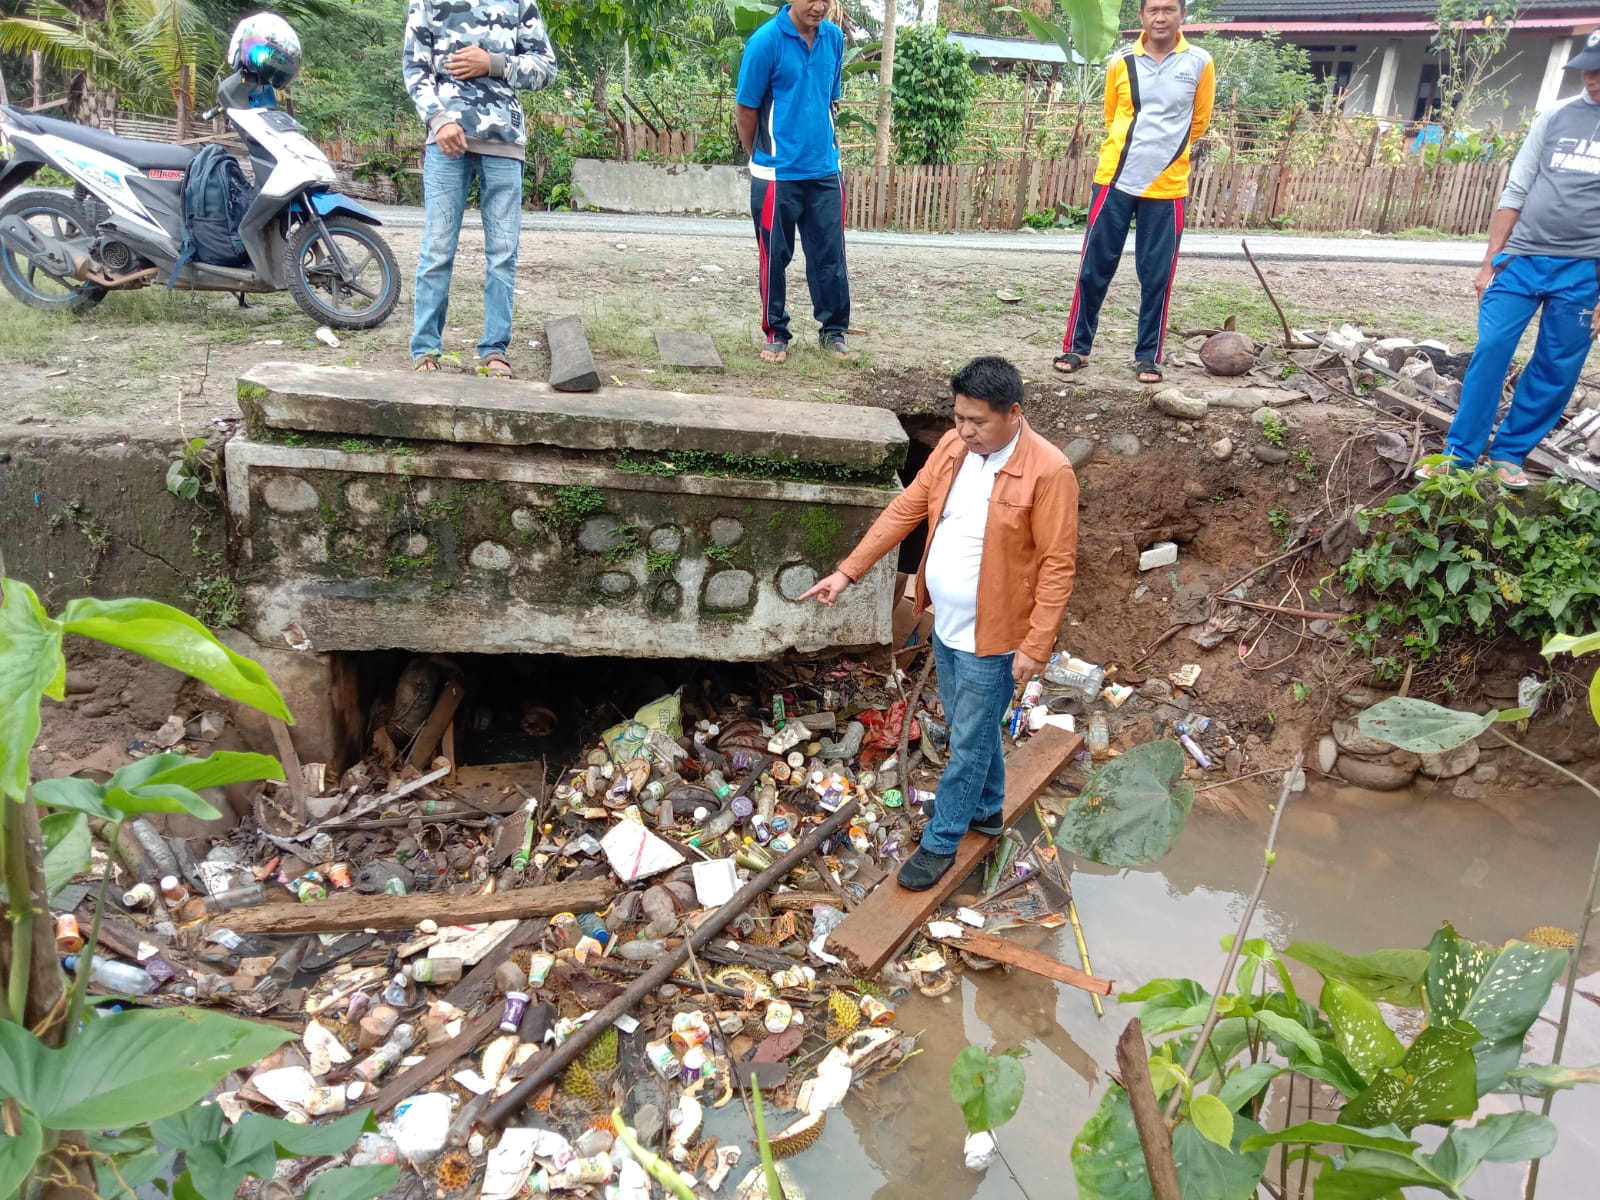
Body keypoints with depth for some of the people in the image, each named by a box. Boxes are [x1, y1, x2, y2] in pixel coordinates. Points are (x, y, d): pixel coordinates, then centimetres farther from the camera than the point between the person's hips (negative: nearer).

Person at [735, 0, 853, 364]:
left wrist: (825, 147, 15)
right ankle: (776, 334, 17)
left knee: (830, 254, 7)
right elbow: (745, 109, -5)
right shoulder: (767, 40, -11)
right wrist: (761, 158, 5)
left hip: (825, 171, 4)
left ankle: (834, 330, 20)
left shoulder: (834, 37, 3)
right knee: (775, 256, 5)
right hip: (778, 174, -4)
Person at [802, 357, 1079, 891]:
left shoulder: (1048, 471, -22)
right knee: (974, 729, 25)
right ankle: (985, 808, 47)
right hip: (945, 625, 7)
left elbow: (1057, 565, -19)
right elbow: (904, 510, 4)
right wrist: (848, 571, 1)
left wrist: (1035, 645, -20)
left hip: (992, 638, -7)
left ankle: (940, 842, 25)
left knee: (968, 742, 8)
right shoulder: (952, 447, -2)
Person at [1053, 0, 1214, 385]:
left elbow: (1198, 123, 11)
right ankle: (1076, 347, 15)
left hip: (1167, 187, -1)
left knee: (1157, 276, 3)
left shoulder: (1200, 63, 0)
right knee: (1094, 268, 3)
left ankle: (1148, 356, 14)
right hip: (1116, 181, 1)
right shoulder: (1121, 63, 3)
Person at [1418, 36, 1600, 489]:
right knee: (1490, 350, -5)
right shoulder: (1555, 118, 5)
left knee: (1557, 370, 3)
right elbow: (1515, 192, 6)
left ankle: (1508, 454, 16)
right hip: (1522, 258, 1)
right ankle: (1460, 453, 2)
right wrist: (1489, 263, 2)